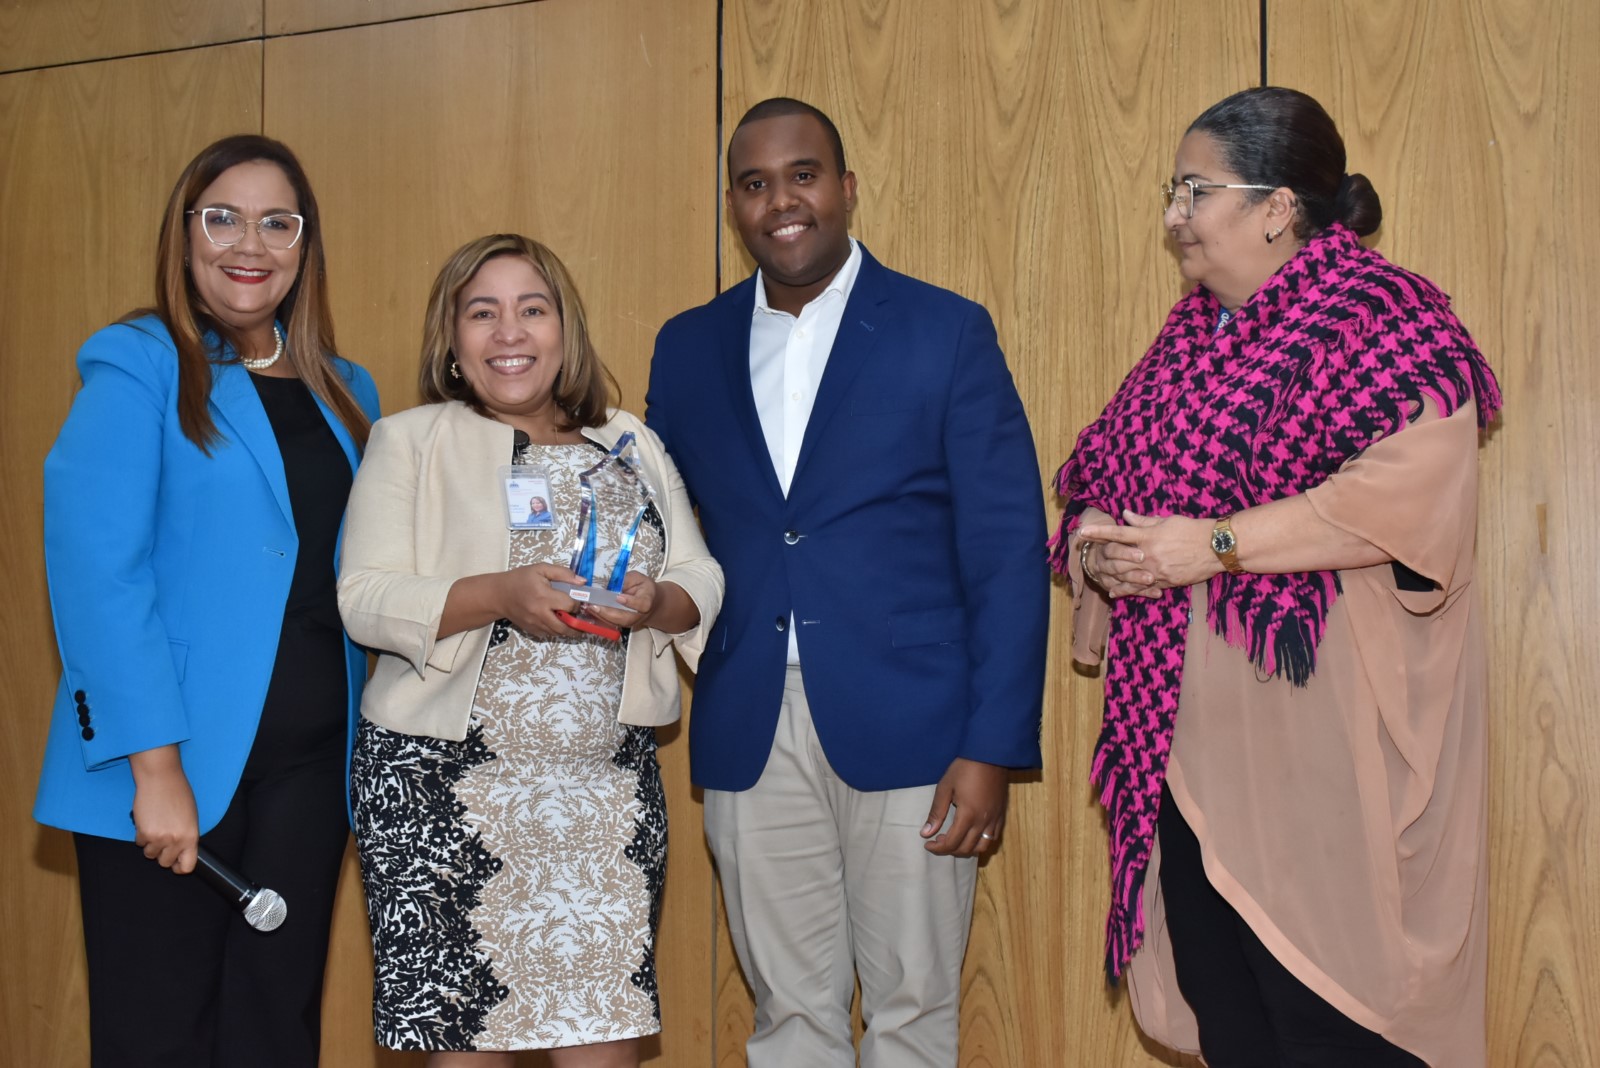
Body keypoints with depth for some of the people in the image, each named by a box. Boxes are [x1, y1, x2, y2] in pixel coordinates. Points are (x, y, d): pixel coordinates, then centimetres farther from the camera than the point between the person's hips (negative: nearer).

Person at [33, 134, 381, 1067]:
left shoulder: (346, 394, 12)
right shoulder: (137, 366, -4)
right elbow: (96, 569, -12)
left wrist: (367, 755, 3)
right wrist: (154, 764, -18)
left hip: (308, 763, 5)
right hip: (173, 758, -5)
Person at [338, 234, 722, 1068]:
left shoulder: (631, 446, 14)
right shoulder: (409, 443, 3)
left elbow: (704, 581, 11)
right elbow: (364, 600, -7)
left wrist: (655, 602, -12)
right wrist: (500, 596, -21)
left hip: (610, 781, 3)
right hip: (447, 780, -3)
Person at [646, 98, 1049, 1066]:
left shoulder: (948, 333, -1)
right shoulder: (688, 348, 10)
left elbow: (1009, 551, -4)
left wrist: (993, 747, -10)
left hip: (908, 729, -3)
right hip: (750, 736, 3)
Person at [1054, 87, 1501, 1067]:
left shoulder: (1378, 313, -8)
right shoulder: (1193, 333, 16)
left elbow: (1420, 479, -22)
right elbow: (1106, 471, 21)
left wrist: (1216, 545, -21)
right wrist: (1095, 537, -3)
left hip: (1316, 720, -7)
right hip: (1185, 720, 7)